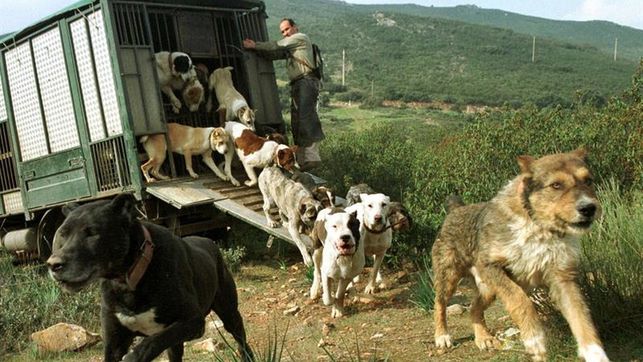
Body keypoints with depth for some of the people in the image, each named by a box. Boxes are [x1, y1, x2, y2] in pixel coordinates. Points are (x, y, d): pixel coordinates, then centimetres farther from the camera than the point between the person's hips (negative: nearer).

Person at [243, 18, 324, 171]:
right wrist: (256, 47, 2)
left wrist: (255, 45, 4)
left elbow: (276, 46, -1)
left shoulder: (301, 38, 4)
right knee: (296, 124, 5)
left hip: (306, 82, -10)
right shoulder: (289, 47, 29)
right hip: (297, 85, 10)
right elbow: (273, 54, 16)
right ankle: (302, 161, 5)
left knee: (306, 116, -23)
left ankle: (312, 156, -32)